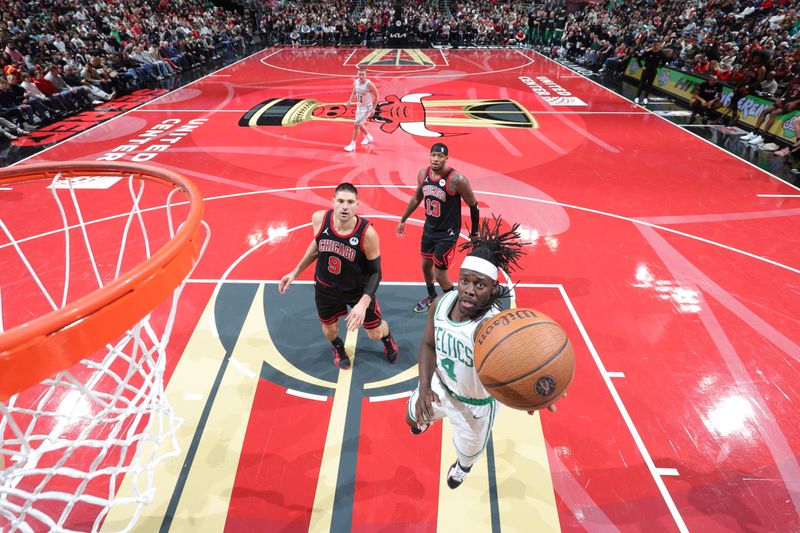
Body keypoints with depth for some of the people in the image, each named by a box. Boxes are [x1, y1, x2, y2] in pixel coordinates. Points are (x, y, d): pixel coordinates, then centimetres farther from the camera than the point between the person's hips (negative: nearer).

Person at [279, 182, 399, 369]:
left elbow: (375, 271, -21)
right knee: (329, 328, 23)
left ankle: (387, 339, 56)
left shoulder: (367, 233, -31)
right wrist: (295, 272, 5)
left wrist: (363, 303, -32)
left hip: (359, 290, -2)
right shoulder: (319, 219, -21)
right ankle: (338, 348, 62)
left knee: (376, 333, 15)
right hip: (325, 287, 2)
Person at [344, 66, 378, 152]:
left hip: (367, 108, -7)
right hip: (359, 106, 7)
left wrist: (373, 108, -15)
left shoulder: (369, 84, -23)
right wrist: (350, 100, -4)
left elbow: (376, 96, -13)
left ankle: (353, 144, -4)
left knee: (356, 124, -15)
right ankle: (368, 137, 48)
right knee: (360, 124, 21)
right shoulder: (355, 82, -6)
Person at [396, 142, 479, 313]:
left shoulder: (456, 179, -24)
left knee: (440, 273, -1)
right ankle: (431, 297, 47)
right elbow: (416, 198, 12)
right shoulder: (423, 174, -5)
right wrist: (403, 220, 20)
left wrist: (474, 233, -8)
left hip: (448, 233, -6)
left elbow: (474, 206, -13)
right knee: (426, 265, 20)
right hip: (429, 228, 6)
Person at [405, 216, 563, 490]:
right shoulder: (442, 302, -21)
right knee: (412, 417, 31)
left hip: (475, 405, -4)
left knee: (467, 453, 25)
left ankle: (463, 465, 65)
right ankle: (428, 417, 71)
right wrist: (424, 387, -19)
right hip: (440, 385, 4)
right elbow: (428, 344, -7)